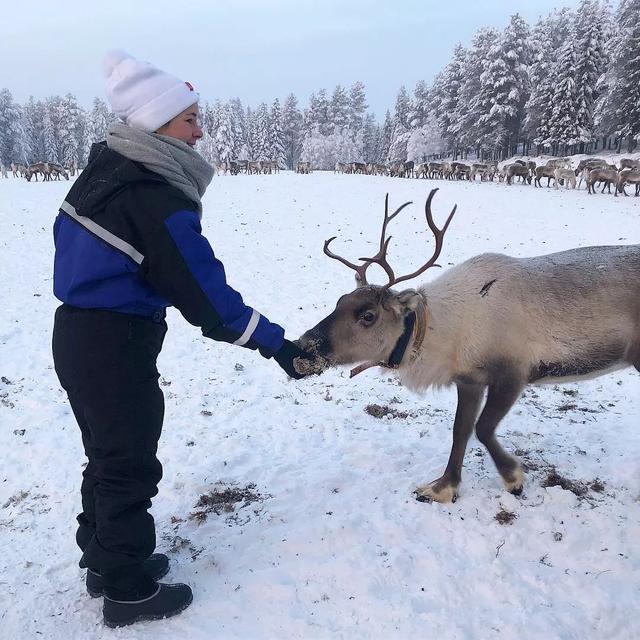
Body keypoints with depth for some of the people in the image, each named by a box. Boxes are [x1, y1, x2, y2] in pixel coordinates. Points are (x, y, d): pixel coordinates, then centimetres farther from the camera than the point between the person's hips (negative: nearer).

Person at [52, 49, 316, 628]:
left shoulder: (104, 171, 4)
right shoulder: (159, 202, -23)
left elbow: (66, 236, 17)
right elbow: (209, 296, -23)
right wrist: (278, 345, -16)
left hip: (77, 331, 9)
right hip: (117, 348, -9)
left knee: (107, 456, 22)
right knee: (132, 467, 5)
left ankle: (104, 562, 39)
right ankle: (129, 592, 22)